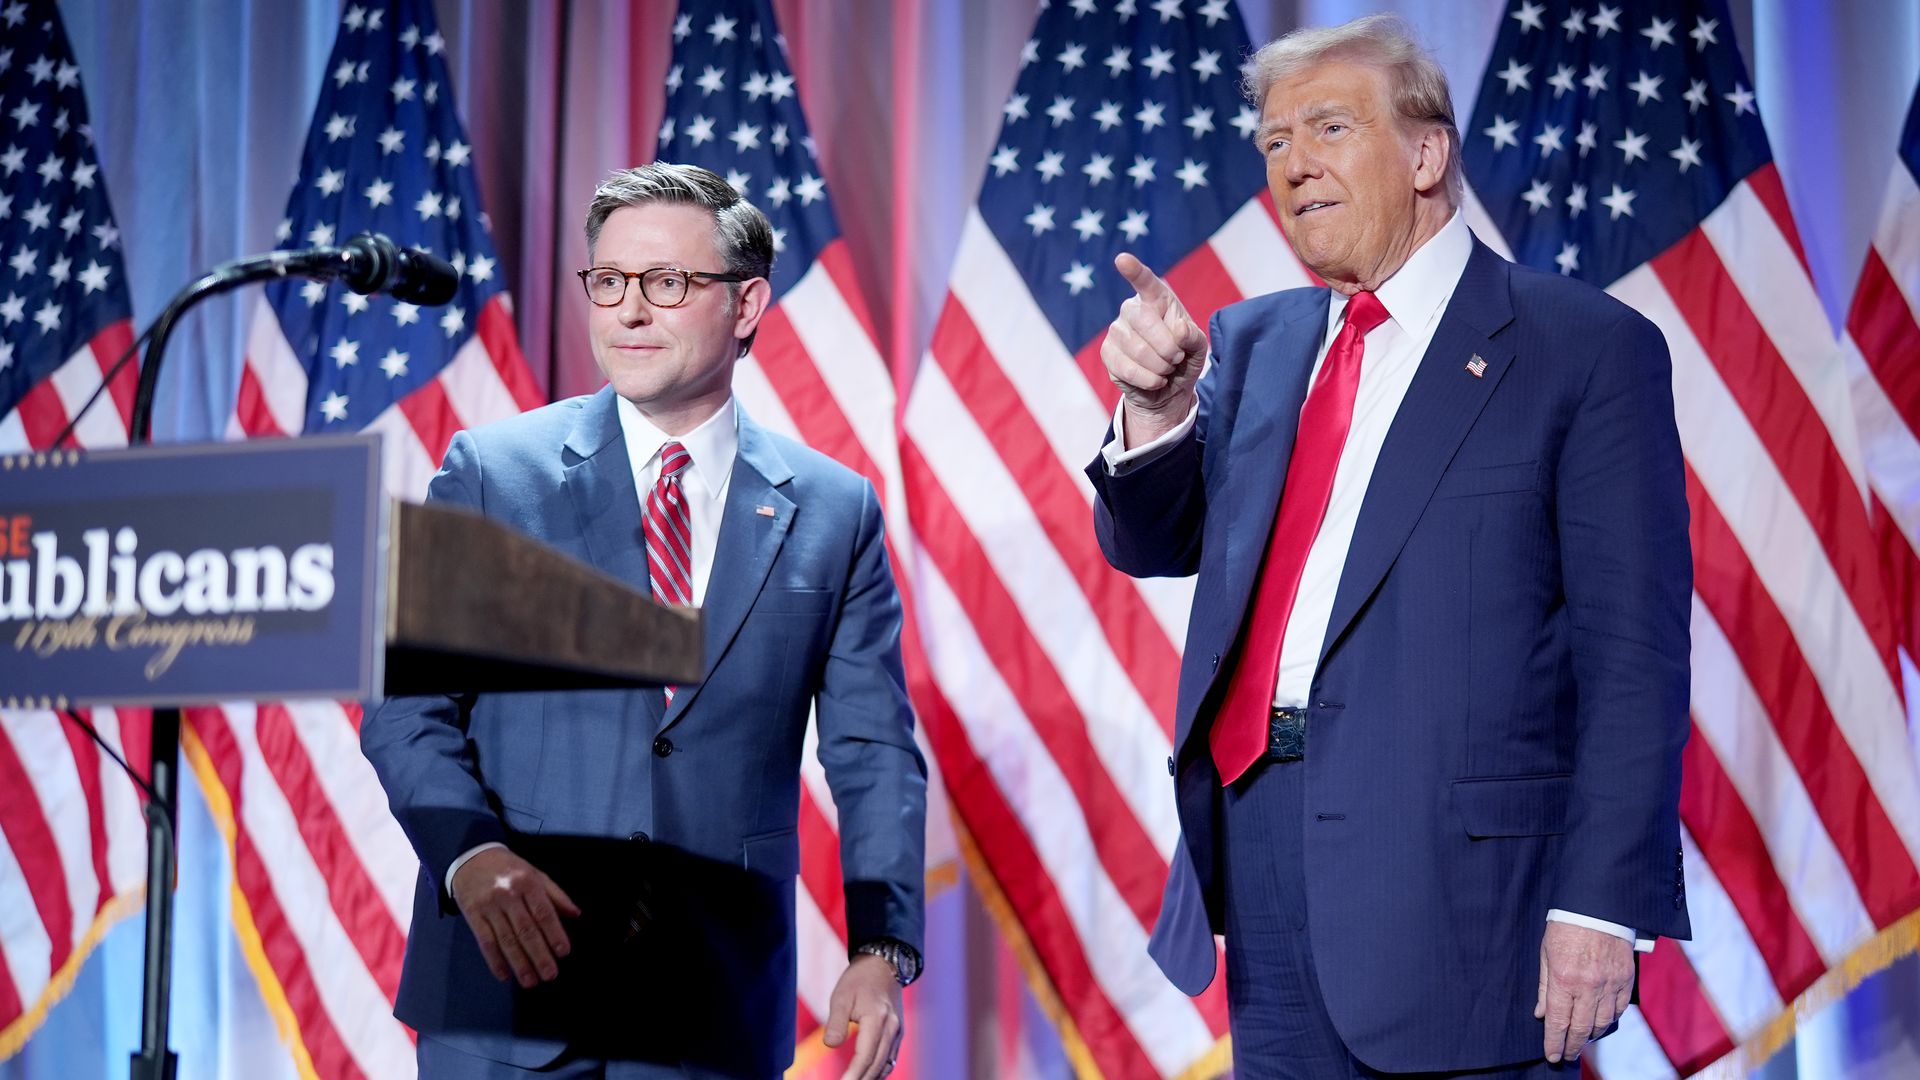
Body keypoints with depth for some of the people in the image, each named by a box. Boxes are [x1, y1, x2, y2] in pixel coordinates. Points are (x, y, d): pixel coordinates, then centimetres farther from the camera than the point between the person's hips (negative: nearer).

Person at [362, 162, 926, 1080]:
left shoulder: (834, 513, 7)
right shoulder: (490, 473, 4)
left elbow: (873, 753, 6)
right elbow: (408, 707, 1)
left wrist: (882, 950, -8)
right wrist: (471, 856, -18)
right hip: (507, 978, -1)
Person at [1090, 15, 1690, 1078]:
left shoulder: (1588, 348, -4)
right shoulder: (1253, 343, 15)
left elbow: (1633, 653, -8)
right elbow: (1151, 543, 9)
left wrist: (1602, 902, -14)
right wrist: (1156, 411, -12)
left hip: (1455, 874, -5)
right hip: (1260, 855, 5)